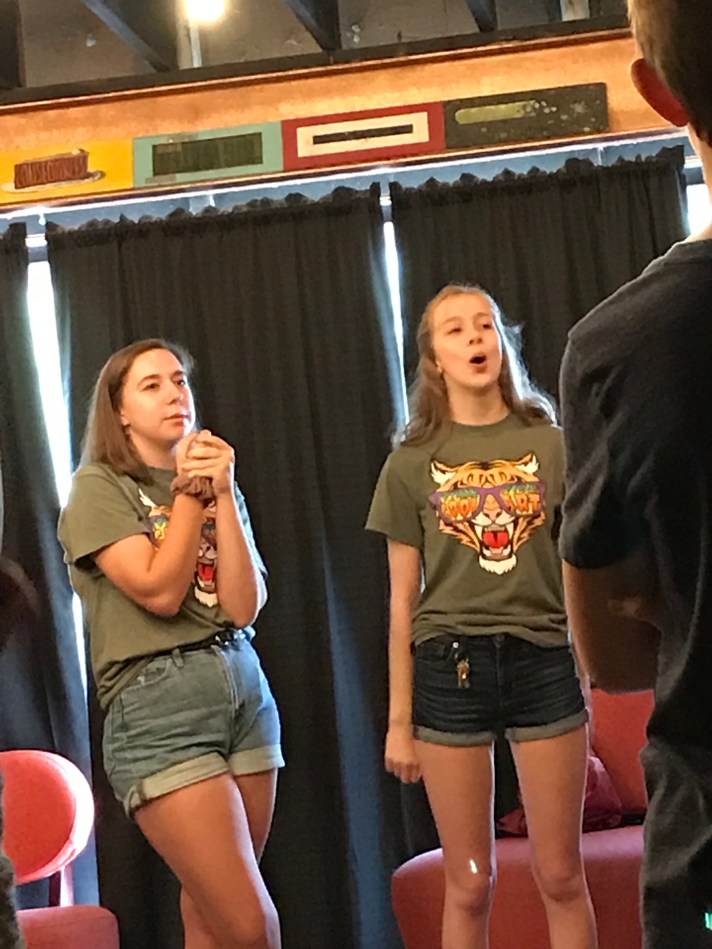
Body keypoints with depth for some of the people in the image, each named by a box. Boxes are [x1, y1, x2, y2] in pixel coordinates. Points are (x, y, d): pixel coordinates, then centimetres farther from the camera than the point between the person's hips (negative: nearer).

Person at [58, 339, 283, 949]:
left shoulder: (218, 486, 14)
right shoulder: (98, 487, -1)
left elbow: (244, 607, 1)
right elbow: (159, 591, -12)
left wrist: (221, 493, -5)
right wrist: (189, 492, -4)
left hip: (245, 689, 5)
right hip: (156, 704, -5)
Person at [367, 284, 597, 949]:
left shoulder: (552, 445, 7)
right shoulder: (411, 464, 6)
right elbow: (402, 601, 6)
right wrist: (399, 719, 4)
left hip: (543, 661, 0)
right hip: (450, 666, 0)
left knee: (561, 875, 4)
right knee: (469, 882, 4)